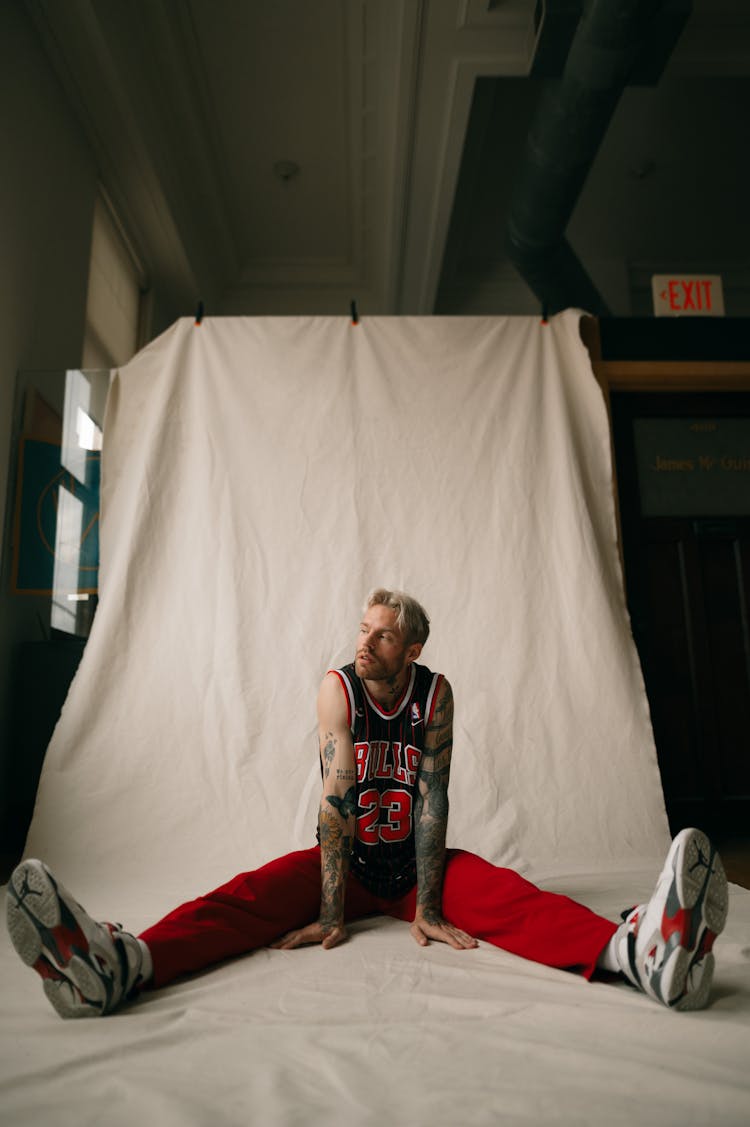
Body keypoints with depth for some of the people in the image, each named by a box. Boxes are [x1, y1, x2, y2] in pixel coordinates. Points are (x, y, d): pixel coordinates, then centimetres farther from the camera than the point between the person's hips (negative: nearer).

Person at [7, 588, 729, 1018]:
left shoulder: (435, 693, -10)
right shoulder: (338, 688, -12)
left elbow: (432, 797, -16)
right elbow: (335, 795, -21)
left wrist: (427, 906, -24)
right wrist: (330, 913, -27)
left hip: (418, 861, 1)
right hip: (347, 859, 0)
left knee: (507, 894, -28)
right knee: (253, 893, -28)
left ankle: (633, 950, -54)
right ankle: (121, 965, -53)